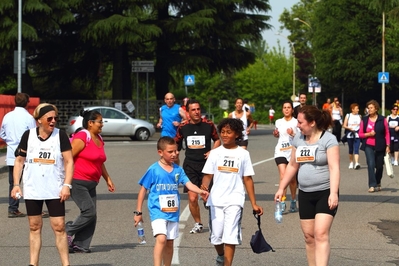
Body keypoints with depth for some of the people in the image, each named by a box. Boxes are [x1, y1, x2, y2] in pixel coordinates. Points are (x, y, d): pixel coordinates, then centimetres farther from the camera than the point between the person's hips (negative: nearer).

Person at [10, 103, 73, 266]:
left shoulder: (60, 135, -3)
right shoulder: (28, 135, 1)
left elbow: (69, 161, -3)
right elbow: (19, 161, 7)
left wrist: (67, 185, -12)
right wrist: (16, 184, 1)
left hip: (55, 190, -2)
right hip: (32, 190, 2)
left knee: (59, 226, -5)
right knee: (34, 226, 7)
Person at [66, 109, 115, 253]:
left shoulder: (99, 139, 15)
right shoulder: (82, 137, -13)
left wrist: (108, 179, 22)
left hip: (91, 184, 9)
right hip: (78, 182, -9)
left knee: (92, 216, 4)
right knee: (89, 211, -14)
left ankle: (80, 246, 9)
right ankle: (68, 232, 3)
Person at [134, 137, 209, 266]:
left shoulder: (178, 170, 4)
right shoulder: (154, 170, -8)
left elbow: (188, 184, -7)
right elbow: (143, 190, -2)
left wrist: (200, 191, -28)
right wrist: (138, 212, -1)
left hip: (173, 212, 5)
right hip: (158, 211, -5)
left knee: (169, 243, 12)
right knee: (161, 239, -22)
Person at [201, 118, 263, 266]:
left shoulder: (243, 154, 5)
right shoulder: (215, 153, 7)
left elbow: (247, 179, 8)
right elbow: (208, 175, 4)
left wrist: (254, 204, 6)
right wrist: (204, 187, -19)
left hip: (234, 200, -2)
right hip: (215, 200, 2)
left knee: (230, 236, -11)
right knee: (216, 235, 7)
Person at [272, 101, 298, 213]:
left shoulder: (296, 122, 0)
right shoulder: (278, 122, 10)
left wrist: (293, 134, -19)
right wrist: (275, 134, 4)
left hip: (293, 152, -1)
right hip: (280, 151, 1)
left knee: (292, 178, 8)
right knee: (283, 176, -14)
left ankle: (293, 201, 25)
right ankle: (282, 202, -15)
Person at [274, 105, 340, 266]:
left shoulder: (328, 139, -11)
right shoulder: (298, 139, 9)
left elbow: (334, 168, -17)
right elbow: (292, 165, 19)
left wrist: (333, 193, -25)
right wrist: (281, 188, 16)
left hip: (325, 193, -6)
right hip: (305, 194, 7)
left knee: (321, 234, -16)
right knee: (308, 236, 7)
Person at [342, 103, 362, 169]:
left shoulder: (359, 116, 8)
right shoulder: (348, 116, 4)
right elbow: (344, 125, 2)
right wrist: (349, 128, -15)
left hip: (357, 135, 0)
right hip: (350, 135, 0)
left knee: (356, 149, -13)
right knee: (351, 150, 10)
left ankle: (356, 163, -24)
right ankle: (351, 163, 25)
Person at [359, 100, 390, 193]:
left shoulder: (382, 119, -1)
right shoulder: (364, 120, 3)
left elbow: (387, 133, 1)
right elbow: (360, 134, 5)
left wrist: (387, 145, -5)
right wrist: (368, 134, -13)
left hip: (380, 147, 0)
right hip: (369, 146, 0)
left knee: (379, 166, 10)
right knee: (371, 164, -16)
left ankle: (378, 183, 32)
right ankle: (372, 185, -16)